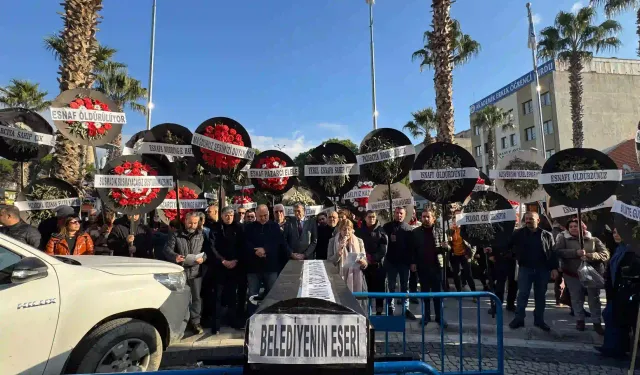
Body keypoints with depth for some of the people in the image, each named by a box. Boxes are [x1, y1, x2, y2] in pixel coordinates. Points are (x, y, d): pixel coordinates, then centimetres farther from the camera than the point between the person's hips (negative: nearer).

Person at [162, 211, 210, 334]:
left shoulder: (201, 235, 10)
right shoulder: (175, 235, 6)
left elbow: (207, 250, 7)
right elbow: (167, 249, -4)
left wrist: (203, 258, -15)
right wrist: (175, 256, -25)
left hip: (195, 271, 1)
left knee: (196, 297, 3)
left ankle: (195, 322, 14)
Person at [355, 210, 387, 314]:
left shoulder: (381, 230, 4)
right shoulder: (360, 230, 10)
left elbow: (383, 248, -4)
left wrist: (374, 258, -15)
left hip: (378, 263, -1)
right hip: (364, 262, 1)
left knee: (379, 287, 2)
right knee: (366, 287, 3)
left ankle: (379, 310, 11)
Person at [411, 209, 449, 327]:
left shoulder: (439, 231, 2)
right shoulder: (415, 232, 2)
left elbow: (446, 248, 3)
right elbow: (412, 249, 3)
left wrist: (446, 246, -19)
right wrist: (413, 262, -5)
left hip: (436, 266, 0)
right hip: (422, 266, 1)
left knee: (438, 292, 5)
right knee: (424, 292, 10)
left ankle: (439, 317, 15)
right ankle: (426, 315, 20)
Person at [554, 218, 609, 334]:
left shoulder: (594, 240, 3)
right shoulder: (564, 239, -1)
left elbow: (605, 255, -4)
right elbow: (559, 251, -14)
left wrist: (589, 256, -20)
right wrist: (576, 252, -25)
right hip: (572, 274, 0)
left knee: (594, 299, 8)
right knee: (576, 299, 10)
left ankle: (597, 323, 20)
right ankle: (580, 320, 25)